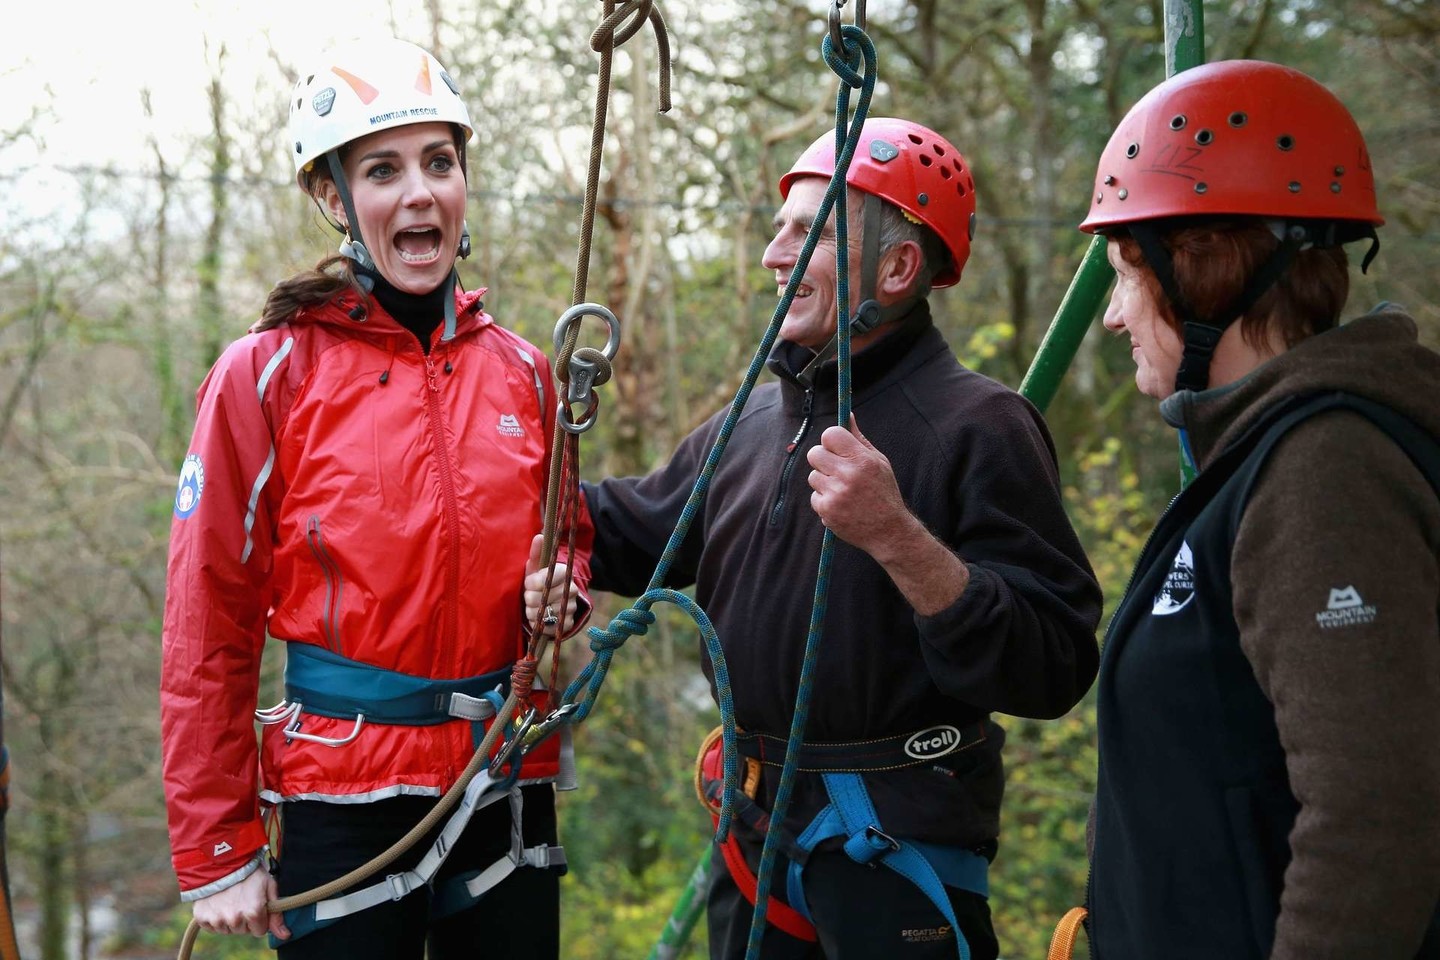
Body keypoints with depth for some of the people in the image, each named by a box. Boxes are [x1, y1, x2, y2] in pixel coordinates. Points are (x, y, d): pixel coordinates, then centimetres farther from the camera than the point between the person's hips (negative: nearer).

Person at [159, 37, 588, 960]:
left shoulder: (522, 371, 6)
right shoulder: (266, 374, -6)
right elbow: (207, 632, -5)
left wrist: (560, 590, -3)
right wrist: (216, 852, -6)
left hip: (510, 794, 4)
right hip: (342, 804, -4)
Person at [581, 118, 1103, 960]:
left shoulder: (979, 426, -13)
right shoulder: (753, 422, 8)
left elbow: (1053, 668, -23)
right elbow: (624, 529, 23)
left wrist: (898, 538, -32)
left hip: (905, 857, -7)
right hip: (754, 836, 7)